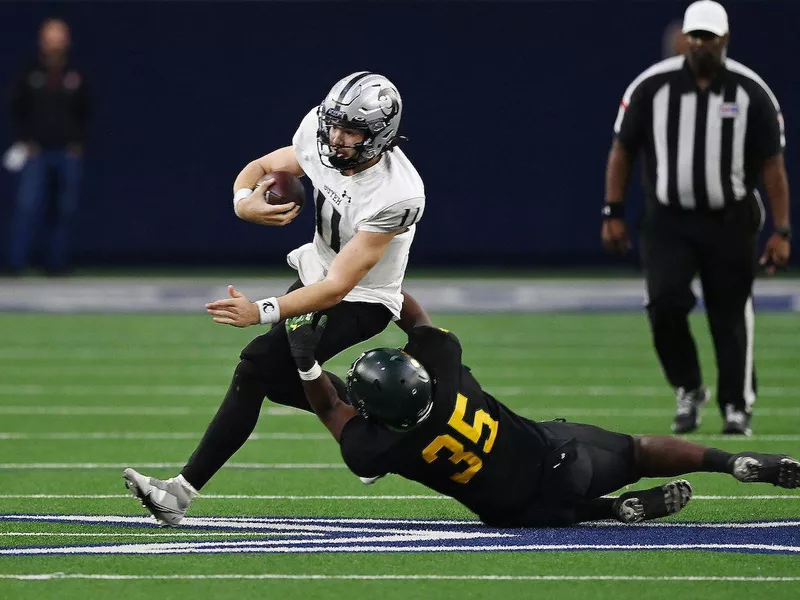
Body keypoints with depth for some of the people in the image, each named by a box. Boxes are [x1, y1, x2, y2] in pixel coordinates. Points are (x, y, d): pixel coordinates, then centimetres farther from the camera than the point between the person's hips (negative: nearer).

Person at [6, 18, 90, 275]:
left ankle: (56, 260, 12)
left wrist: (78, 142, 2)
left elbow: (84, 114, 13)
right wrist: (24, 140, -1)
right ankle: (17, 261, -10)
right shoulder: (30, 75, 2)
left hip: (68, 152, 2)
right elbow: (16, 110, 9)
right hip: (37, 151, -2)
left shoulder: (75, 76, 5)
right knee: (27, 205, -12)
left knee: (65, 210, 3)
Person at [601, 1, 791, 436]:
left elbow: (772, 165, 0)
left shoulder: (751, 92, -3)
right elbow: (622, 149, 5)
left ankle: (737, 408, 14)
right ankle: (687, 390, 6)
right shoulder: (652, 86, -2)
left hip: (729, 222, 0)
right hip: (667, 222, 0)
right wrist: (613, 213, -1)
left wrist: (781, 231, -5)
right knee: (665, 302, -15)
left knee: (731, 317, 1)